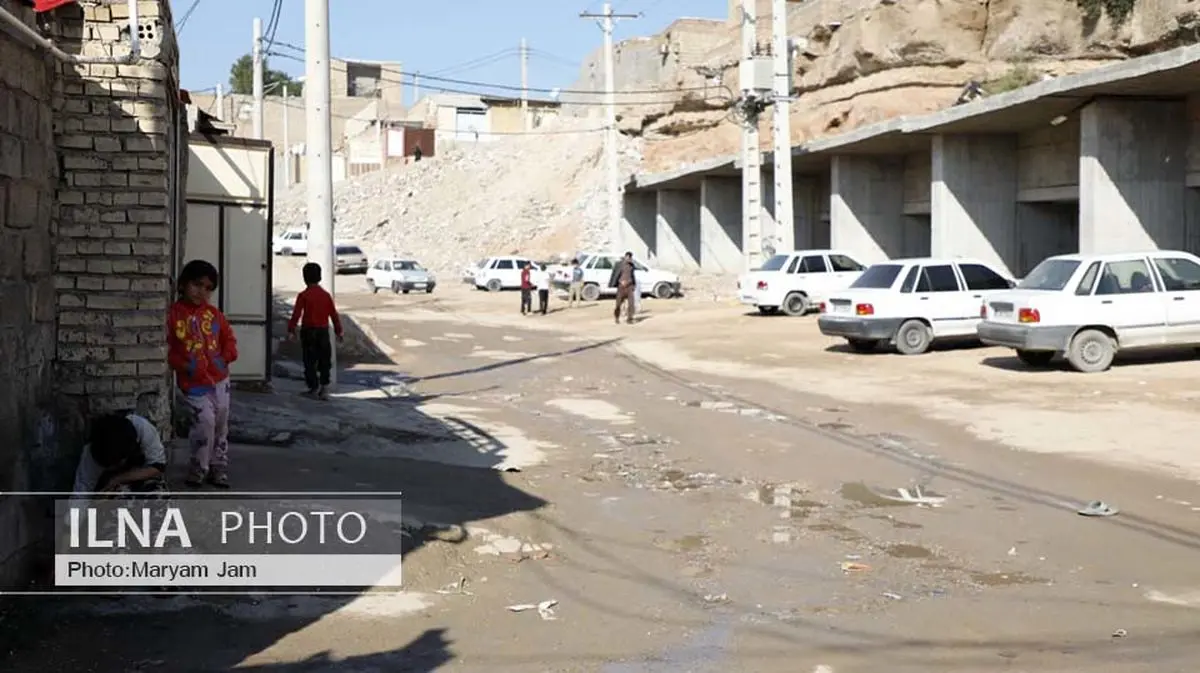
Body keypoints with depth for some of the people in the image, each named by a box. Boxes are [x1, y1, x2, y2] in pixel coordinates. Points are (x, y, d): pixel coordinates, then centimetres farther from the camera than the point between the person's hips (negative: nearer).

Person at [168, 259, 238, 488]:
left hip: (219, 379, 5)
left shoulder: (214, 313, 5)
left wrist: (227, 356, -3)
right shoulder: (173, 314, -8)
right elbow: (166, 348, -8)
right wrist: (183, 365, -19)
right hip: (193, 382, -5)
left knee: (221, 425, 12)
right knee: (205, 421, -18)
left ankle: (218, 468, 26)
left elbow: (229, 338, 14)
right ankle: (199, 468, 0)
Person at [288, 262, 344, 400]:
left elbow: (296, 314, -10)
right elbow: (334, 314, 5)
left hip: (308, 331, -3)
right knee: (324, 360, 10)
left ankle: (314, 388, 7)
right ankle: (324, 386, 4)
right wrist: (339, 331, 12)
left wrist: (291, 330, -3)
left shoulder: (303, 295, -7)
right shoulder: (326, 295, 3)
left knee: (310, 361, 5)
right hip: (323, 331, 3)